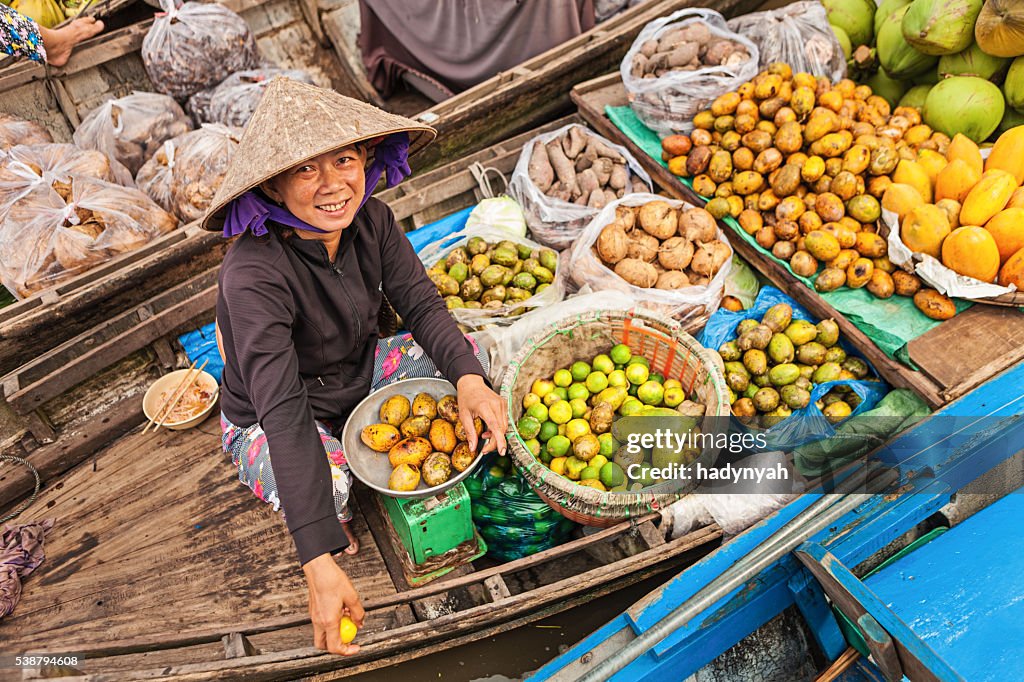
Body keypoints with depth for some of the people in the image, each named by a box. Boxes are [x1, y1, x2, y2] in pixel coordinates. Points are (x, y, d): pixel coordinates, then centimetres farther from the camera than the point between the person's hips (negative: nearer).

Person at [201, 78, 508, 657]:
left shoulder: (371, 220, -16)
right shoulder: (254, 273, -35)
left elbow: (422, 304, -15)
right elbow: (284, 413, -40)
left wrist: (469, 380, -37)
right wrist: (320, 563, -44)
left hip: (362, 375, 6)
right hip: (267, 420, -5)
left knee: (476, 356, -12)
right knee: (326, 489, -36)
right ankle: (336, 527, 2)